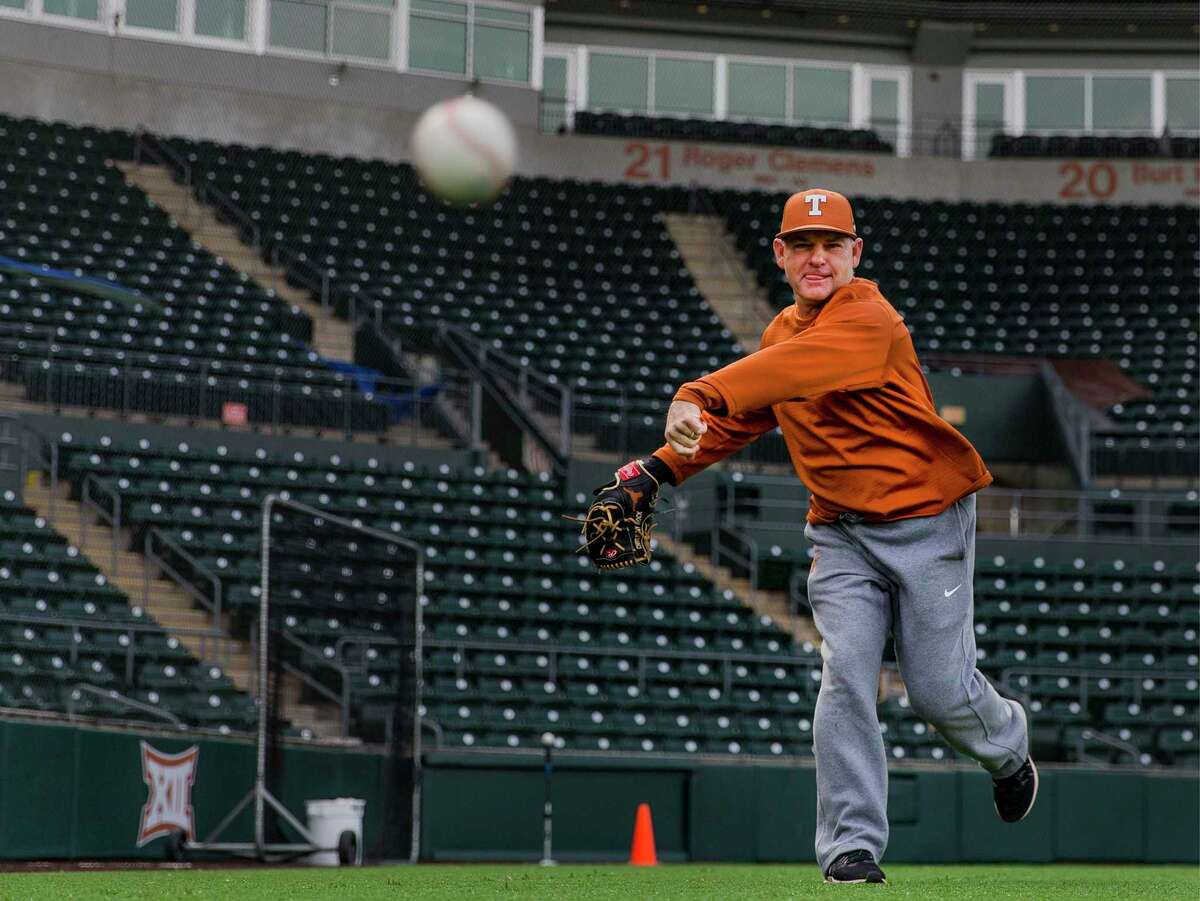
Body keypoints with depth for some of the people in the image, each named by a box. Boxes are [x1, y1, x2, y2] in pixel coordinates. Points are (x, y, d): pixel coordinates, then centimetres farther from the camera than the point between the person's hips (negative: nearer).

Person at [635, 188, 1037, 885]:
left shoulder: (871, 322, -20)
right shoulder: (784, 333, 7)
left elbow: (795, 370, -38)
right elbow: (743, 415, 21)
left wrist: (700, 397, -51)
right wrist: (662, 467, 8)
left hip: (927, 522, -5)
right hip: (842, 533, 6)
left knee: (939, 688, 0)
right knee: (846, 676, -11)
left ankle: (1008, 748, 35)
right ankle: (853, 846, -10)